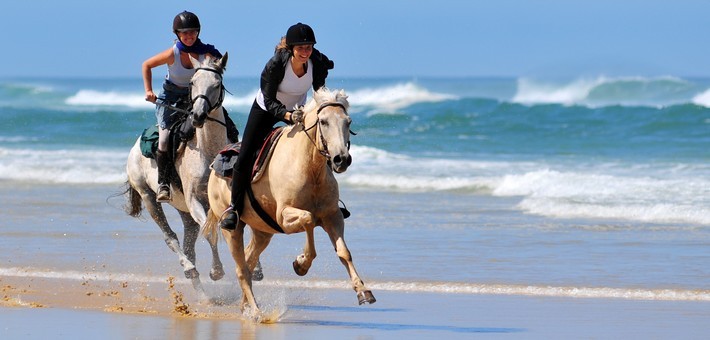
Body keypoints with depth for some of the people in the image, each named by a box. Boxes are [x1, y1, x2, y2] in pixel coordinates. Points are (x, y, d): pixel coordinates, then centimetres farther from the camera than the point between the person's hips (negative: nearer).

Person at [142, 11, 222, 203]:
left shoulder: (206, 53, -14)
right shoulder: (173, 54, -18)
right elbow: (147, 65, -4)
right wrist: (148, 91, -10)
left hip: (195, 98, 3)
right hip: (170, 98, -3)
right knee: (165, 138, -22)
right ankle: (163, 184, -15)